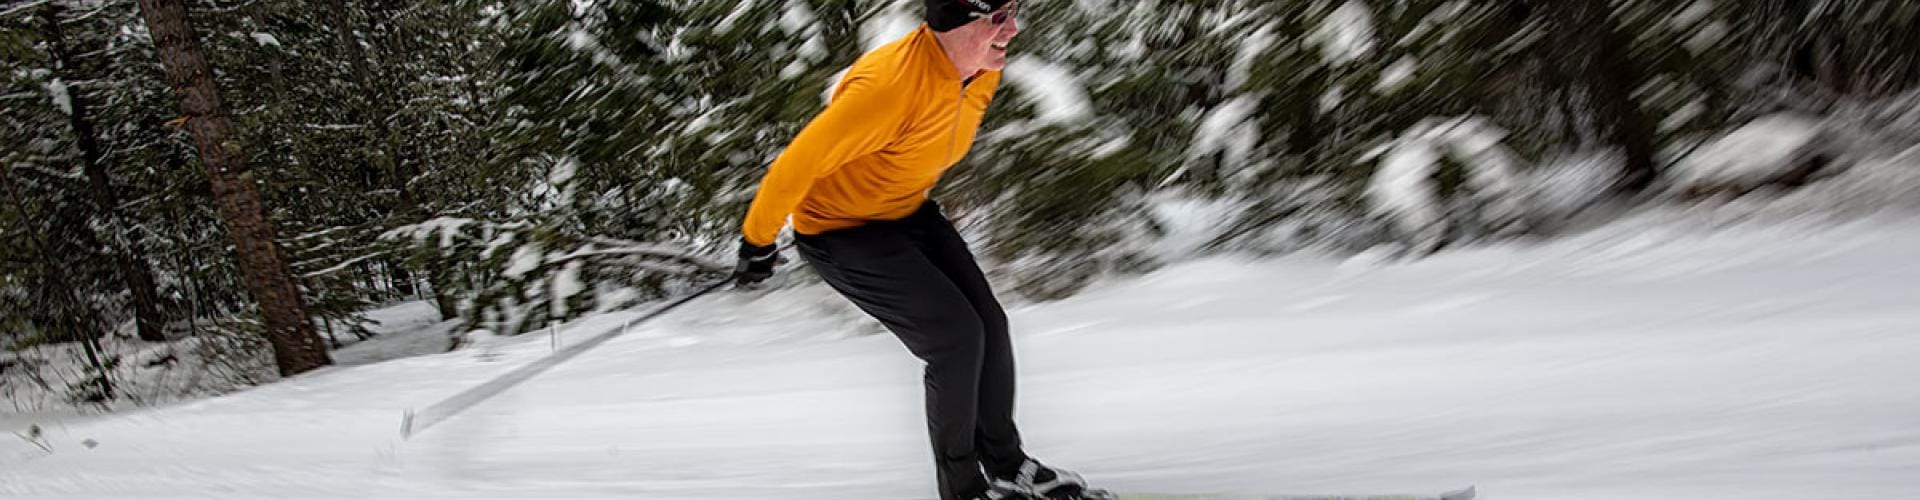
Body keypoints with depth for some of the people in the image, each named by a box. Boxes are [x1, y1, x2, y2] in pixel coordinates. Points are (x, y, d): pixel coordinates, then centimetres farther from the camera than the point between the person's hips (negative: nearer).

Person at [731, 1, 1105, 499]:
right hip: (838, 229, -8)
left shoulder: (984, 72, -10)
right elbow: (797, 164, -26)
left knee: (990, 325, 2)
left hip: (910, 214, 8)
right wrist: (758, 243, -14)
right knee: (957, 337, -15)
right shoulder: (889, 85, -36)